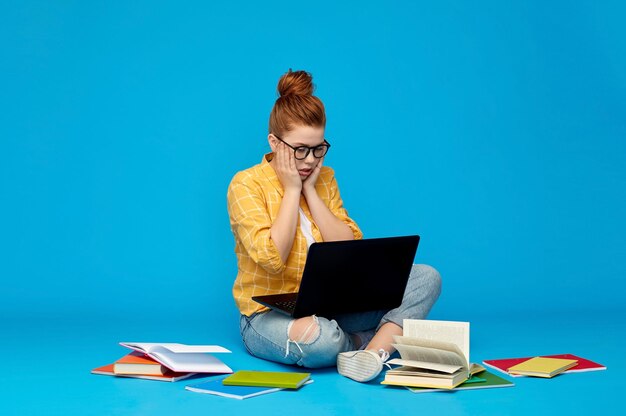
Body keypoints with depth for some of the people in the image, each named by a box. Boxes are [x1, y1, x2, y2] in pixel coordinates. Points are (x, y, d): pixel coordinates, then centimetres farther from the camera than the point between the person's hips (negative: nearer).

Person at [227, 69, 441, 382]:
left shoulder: (324, 178, 8)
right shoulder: (246, 184, -7)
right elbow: (273, 258, -20)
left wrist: (310, 191, -5)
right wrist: (292, 189, -12)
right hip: (269, 313, -5)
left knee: (426, 277, -8)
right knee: (318, 338, -41)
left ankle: (374, 351, -29)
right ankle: (384, 340, -8)